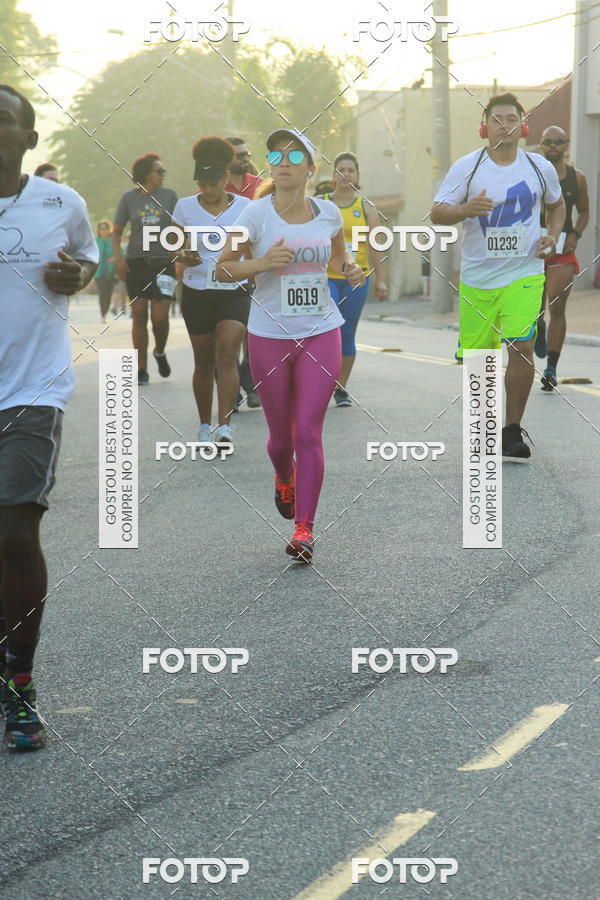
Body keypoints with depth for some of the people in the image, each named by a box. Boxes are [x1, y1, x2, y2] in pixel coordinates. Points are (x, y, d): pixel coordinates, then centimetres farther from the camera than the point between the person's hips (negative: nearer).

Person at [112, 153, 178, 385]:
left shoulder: (169, 195, 6)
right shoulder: (129, 198, 5)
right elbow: (116, 231, 9)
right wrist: (118, 258, -4)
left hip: (164, 261, 0)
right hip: (136, 262, 0)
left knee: (160, 316, -8)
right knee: (139, 315, 0)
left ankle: (160, 352, 22)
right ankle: (141, 369, 8)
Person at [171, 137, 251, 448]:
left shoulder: (245, 207, 0)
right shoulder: (185, 206, 2)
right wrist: (183, 257, -15)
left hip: (234, 292, -1)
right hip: (196, 292, 1)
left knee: (227, 357, -16)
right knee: (204, 363, 7)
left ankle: (224, 427, -21)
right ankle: (204, 425, 21)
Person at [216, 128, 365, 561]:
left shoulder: (328, 212, 1)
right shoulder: (256, 214, -7)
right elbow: (224, 268, -3)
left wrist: (350, 266, -1)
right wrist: (263, 262, -21)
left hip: (321, 333, 1)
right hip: (269, 335, -1)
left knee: (309, 432, -7)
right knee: (281, 433, 10)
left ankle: (304, 529, 0)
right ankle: (284, 480, 46)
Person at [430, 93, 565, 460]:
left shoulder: (540, 167, 3)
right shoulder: (467, 167, -3)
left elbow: (557, 203, 22)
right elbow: (437, 213, -6)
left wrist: (552, 236, 5)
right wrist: (466, 209, -25)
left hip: (524, 274, 0)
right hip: (477, 277, 0)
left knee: (521, 346, -17)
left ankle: (513, 430, -5)